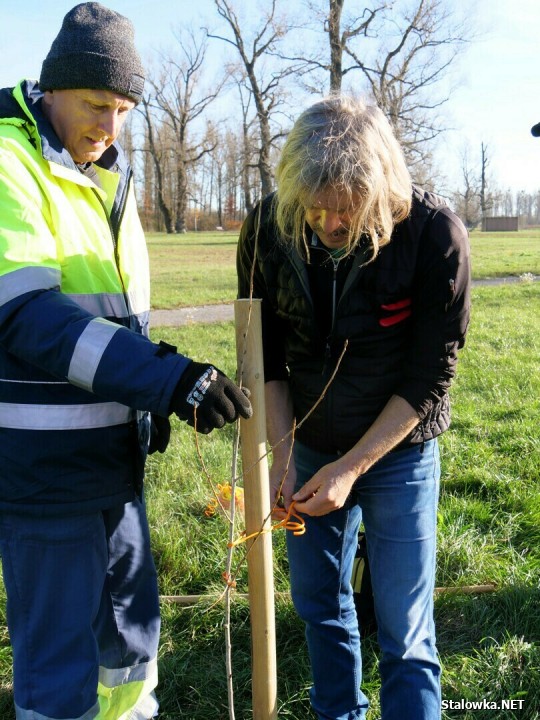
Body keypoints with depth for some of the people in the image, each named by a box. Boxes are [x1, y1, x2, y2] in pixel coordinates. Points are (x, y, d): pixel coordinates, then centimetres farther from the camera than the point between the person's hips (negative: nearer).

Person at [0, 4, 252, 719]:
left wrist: (150, 393, 14)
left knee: (134, 621, 22)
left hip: (114, 452, 8)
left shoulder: (108, 175, 12)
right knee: (61, 663, 4)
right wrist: (165, 376, -35)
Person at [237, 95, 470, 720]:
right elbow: (266, 355, -4)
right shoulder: (268, 228, -13)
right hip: (310, 447, 4)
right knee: (318, 602, 18)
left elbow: (429, 376, -16)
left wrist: (353, 467, -18)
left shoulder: (436, 235, -22)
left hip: (398, 450, -3)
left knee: (405, 633, 1)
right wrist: (282, 454, -11)